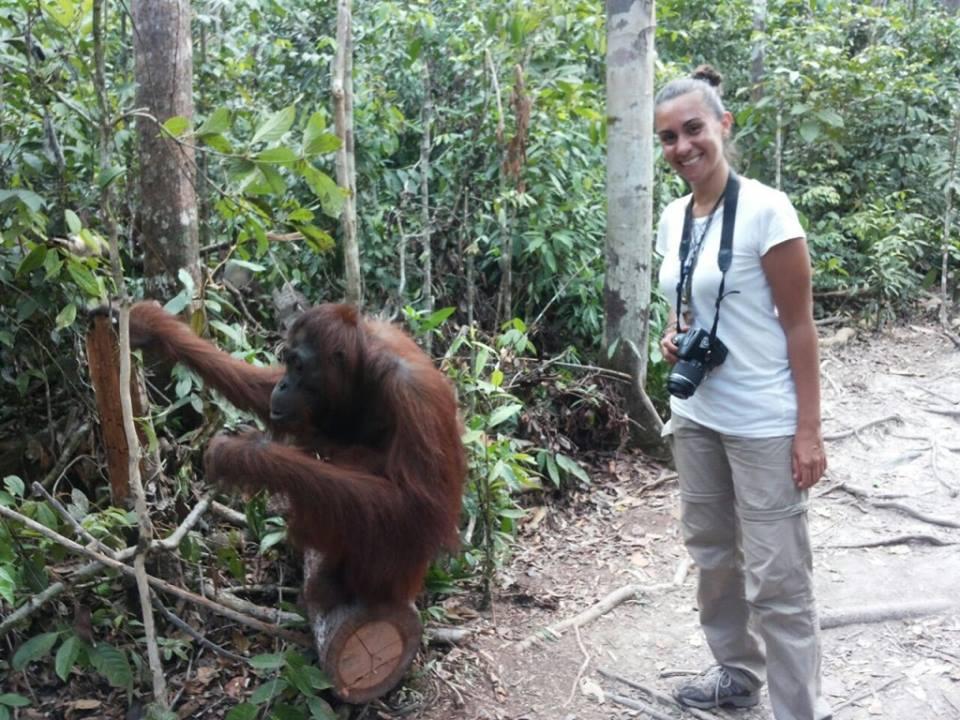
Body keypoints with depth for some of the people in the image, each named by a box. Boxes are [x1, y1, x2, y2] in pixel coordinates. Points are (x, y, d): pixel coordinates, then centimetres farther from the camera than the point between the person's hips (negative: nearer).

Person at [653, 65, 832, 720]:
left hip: (763, 422, -7)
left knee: (777, 576, -1)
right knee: (712, 553, 18)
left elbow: (799, 325, -13)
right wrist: (673, 337, -3)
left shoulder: (765, 209, -14)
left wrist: (809, 430, -15)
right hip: (695, 414, 7)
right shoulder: (673, 218, 6)